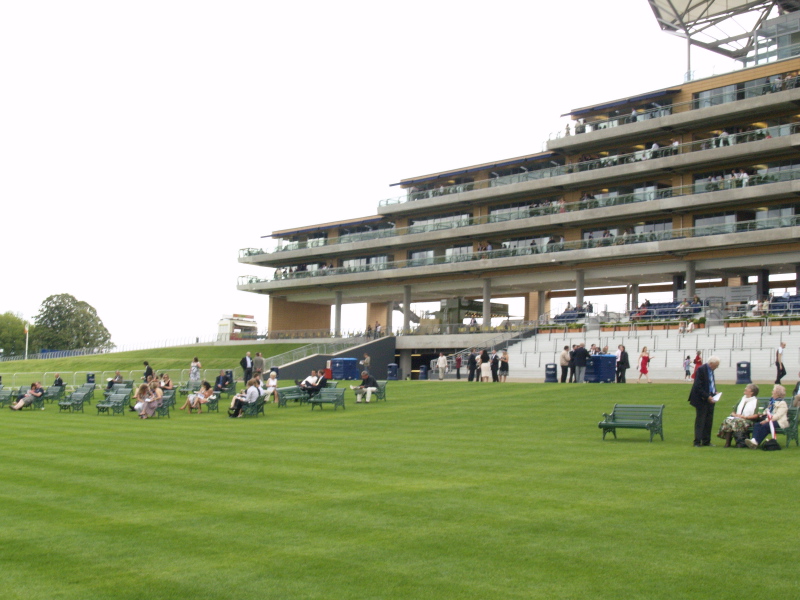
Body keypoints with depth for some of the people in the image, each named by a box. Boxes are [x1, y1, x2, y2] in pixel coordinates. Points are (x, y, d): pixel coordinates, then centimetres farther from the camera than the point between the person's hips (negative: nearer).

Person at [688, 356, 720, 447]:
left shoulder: (711, 370, 10)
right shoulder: (701, 369, -16)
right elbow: (698, 387, -19)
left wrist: (715, 392, 5)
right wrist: (707, 397, -20)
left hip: (710, 399, 8)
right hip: (702, 400, -8)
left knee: (709, 421, 9)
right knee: (700, 421, -3)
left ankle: (706, 441, 16)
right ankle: (697, 442, 2)